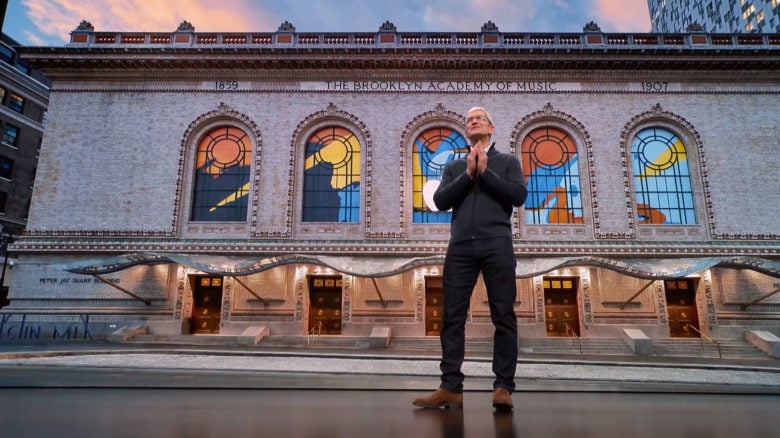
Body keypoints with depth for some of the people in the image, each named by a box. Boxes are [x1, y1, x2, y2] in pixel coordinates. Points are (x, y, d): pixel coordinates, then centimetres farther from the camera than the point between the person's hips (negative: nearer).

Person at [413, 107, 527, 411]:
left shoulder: (507, 161, 16)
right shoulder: (454, 167, 21)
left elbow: (519, 196, 0)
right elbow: (440, 201, 6)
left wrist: (485, 172, -3)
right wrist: (468, 174, -2)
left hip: (497, 245, -1)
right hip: (460, 247, 2)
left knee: (504, 316, -3)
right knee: (453, 317, -2)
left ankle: (503, 387, 3)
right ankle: (450, 388, 2)